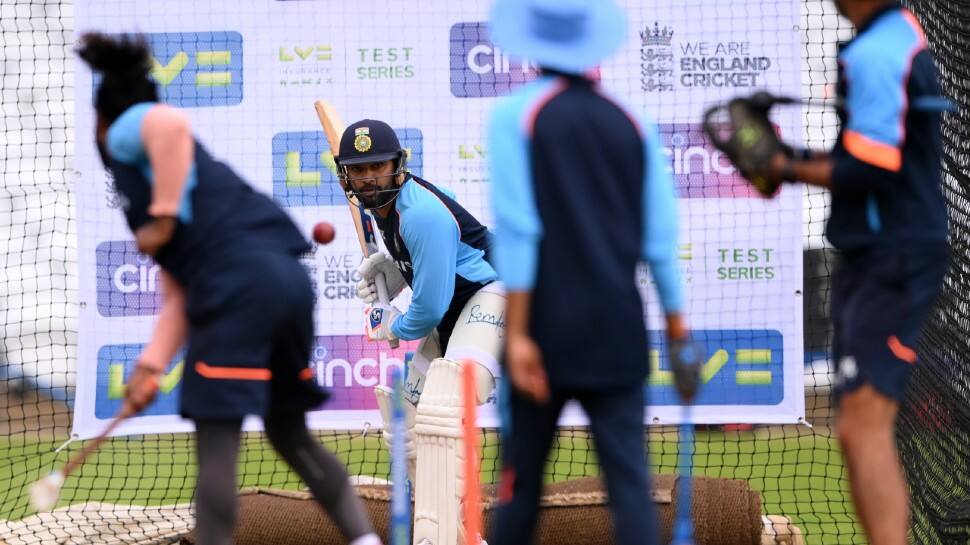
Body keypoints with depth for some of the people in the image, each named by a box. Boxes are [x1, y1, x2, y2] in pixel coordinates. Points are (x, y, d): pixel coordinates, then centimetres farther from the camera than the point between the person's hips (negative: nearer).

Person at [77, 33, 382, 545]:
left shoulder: (130, 130, 9)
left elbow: (171, 122, -19)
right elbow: (180, 295, 24)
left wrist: (163, 219, -12)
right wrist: (151, 364, 18)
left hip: (239, 286, -9)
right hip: (286, 279, 9)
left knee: (216, 447, -4)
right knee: (291, 436, 23)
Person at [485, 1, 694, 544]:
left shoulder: (516, 116, -3)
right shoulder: (633, 123, 6)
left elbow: (516, 231, -10)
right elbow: (660, 237, 6)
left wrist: (517, 333, -11)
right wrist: (675, 317, 17)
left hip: (547, 331, -2)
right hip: (618, 333, 2)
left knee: (523, 478, 9)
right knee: (629, 477, -2)